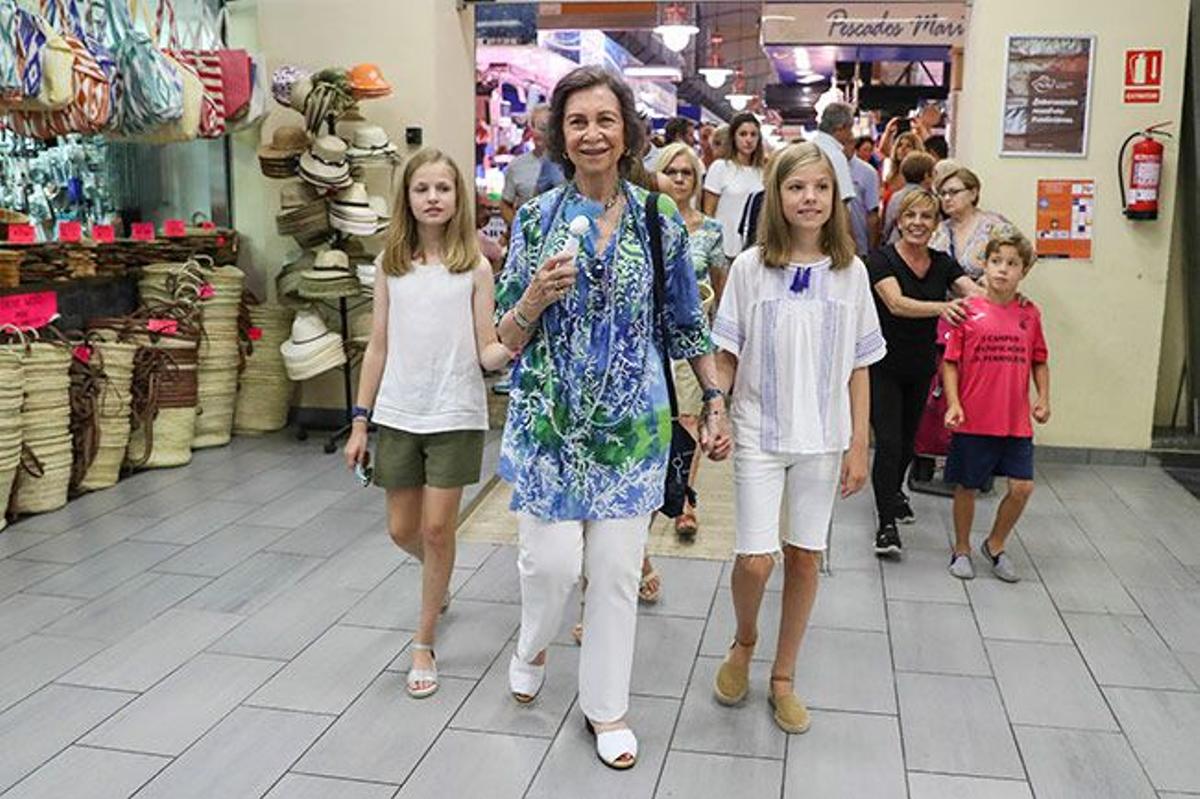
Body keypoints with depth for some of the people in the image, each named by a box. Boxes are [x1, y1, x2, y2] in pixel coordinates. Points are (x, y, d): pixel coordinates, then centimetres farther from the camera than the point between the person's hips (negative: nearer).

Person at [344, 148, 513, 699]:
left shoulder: (474, 267, -3)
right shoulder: (390, 264, 4)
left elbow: (487, 353, -5)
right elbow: (378, 347, 7)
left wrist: (511, 348, -28)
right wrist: (359, 421, 5)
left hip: (455, 414, -3)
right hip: (398, 414, 3)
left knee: (437, 529, 0)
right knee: (403, 530, 11)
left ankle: (424, 644, 16)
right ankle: (439, 583, 45)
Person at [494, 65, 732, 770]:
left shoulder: (660, 222, 1)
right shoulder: (537, 219, -2)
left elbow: (687, 324, 8)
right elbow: (509, 337, 0)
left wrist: (716, 402, 4)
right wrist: (538, 295, -20)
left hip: (630, 420, 1)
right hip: (549, 416, -1)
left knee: (617, 569, 6)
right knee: (552, 560, -2)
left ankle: (606, 706, 26)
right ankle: (535, 646, 34)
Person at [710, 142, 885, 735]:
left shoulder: (849, 273, 0)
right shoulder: (751, 267, -4)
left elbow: (858, 367, 3)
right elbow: (726, 355, 0)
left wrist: (858, 446, 0)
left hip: (822, 437, 2)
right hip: (759, 434, -2)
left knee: (805, 556, 8)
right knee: (755, 559, -5)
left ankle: (783, 677, 25)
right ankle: (744, 641, 28)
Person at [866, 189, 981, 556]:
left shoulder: (942, 264, 2)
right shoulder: (881, 259, -14)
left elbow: (977, 293, -11)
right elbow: (897, 303, -29)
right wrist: (942, 307, -45)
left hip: (921, 369, 5)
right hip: (883, 367, -5)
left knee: (907, 439, 18)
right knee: (888, 441, -11)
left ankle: (893, 491, 46)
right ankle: (887, 523, -4)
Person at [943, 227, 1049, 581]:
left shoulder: (1030, 314, 4)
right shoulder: (968, 310, -5)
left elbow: (1039, 361, 14)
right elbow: (950, 362, -4)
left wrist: (1043, 398, 2)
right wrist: (953, 403, -13)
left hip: (1016, 420, 3)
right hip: (973, 419, -2)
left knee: (1022, 486, -1)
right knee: (967, 486, 9)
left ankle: (995, 545, 23)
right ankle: (961, 549, 29)